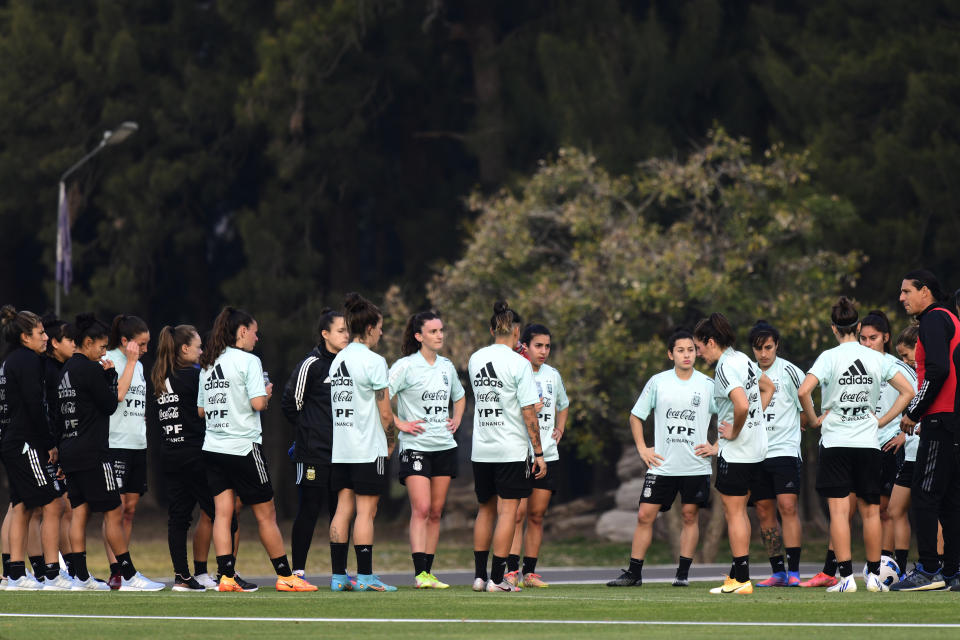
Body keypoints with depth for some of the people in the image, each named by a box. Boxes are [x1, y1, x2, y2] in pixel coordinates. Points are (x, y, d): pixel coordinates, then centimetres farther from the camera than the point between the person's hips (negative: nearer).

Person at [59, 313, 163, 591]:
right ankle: (129, 576, -5)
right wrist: (110, 376, 2)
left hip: (70, 450, 9)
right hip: (92, 453, -9)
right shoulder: (89, 370, -14)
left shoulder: (66, 371, 14)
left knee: (80, 512, 8)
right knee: (114, 512, -6)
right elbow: (110, 405, -10)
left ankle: (82, 577, 6)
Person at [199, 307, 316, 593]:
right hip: (243, 447, -6)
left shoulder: (208, 365, 12)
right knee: (266, 514, 3)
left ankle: (226, 577, -5)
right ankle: (285, 576, 9)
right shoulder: (248, 361, -9)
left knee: (223, 512, 2)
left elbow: (201, 409, 15)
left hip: (213, 448, 6)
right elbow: (257, 403, -17)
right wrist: (267, 394, 3)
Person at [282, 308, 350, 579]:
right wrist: (309, 432, 2)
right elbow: (290, 404, -5)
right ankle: (297, 572, 0)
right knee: (308, 511, -5)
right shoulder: (311, 364, -8)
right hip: (314, 452, -6)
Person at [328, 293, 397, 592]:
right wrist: (391, 442, 6)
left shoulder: (338, 360, 11)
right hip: (368, 447, -7)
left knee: (344, 509, 7)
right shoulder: (373, 362, -11)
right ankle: (365, 576, -4)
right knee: (365, 511, -4)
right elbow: (385, 412, -11)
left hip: (340, 449, 7)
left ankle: (338, 575, 6)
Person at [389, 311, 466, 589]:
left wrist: (457, 419, 14)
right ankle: (419, 574, -21)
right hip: (415, 447, -6)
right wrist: (399, 423, -15)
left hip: (445, 447, 6)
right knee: (421, 509, -16)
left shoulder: (447, 366, 11)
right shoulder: (406, 366, -8)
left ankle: (428, 573, 9)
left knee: (436, 512, 5)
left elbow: (459, 397, 30)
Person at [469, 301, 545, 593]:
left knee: (485, 510, 15)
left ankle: (479, 575, 15)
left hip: (481, 449, 5)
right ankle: (497, 578, -6)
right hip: (511, 449, -5)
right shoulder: (519, 364, -11)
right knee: (507, 511, -2)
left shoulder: (475, 359, 6)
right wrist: (539, 453, -6)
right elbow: (528, 413, -12)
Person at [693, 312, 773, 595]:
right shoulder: (743, 359, 10)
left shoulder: (725, 368, -18)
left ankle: (741, 579, -1)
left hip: (736, 452, -9)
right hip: (756, 448, 9)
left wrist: (735, 431, -17)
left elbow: (742, 404, -33)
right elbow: (768, 388, 26)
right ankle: (739, 572, 19)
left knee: (734, 512, -3)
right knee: (738, 511, 16)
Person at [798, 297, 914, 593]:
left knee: (839, 511, -4)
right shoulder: (876, 358, 4)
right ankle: (874, 576, 14)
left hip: (835, 443, -3)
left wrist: (814, 420, -4)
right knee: (870, 511, 9)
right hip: (868, 443, 3)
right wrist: (882, 420, 9)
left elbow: (803, 391, -19)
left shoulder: (830, 357, -7)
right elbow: (907, 391, 6)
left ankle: (846, 577, -11)